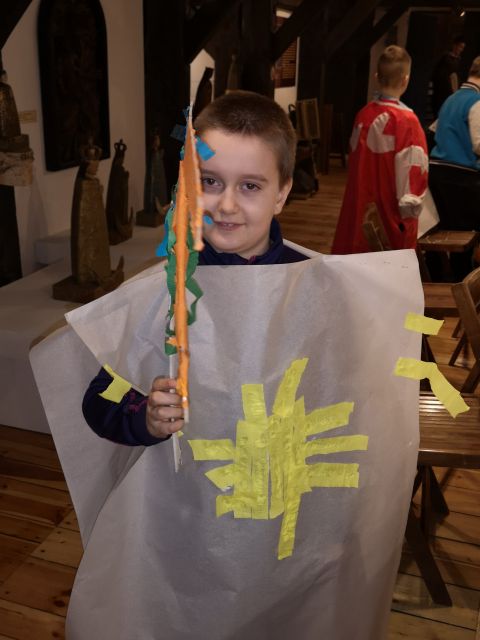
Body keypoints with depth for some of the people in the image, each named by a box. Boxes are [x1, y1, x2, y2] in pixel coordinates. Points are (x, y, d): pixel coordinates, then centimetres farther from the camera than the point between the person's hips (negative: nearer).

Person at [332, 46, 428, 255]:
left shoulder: (364, 115, -1)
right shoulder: (406, 120, -18)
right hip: (391, 210, -5)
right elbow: (411, 168, -15)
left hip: (361, 206, 6)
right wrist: (410, 210, -5)